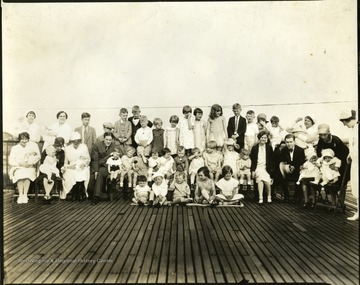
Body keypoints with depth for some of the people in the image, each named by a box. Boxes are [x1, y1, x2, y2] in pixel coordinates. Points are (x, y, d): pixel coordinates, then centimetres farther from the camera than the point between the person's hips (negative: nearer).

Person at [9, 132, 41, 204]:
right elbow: (11, 161, 5)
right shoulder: (14, 148, 15)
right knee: (19, 174, -33)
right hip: (18, 168, 1)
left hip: (30, 168, -1)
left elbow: (38, 156, 3)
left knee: (27, 174, -34)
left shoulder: (33, 145, 12)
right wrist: (20, 163, -14)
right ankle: (20, 195, -36)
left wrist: (30, 163, -13)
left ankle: (25, 195, -34)